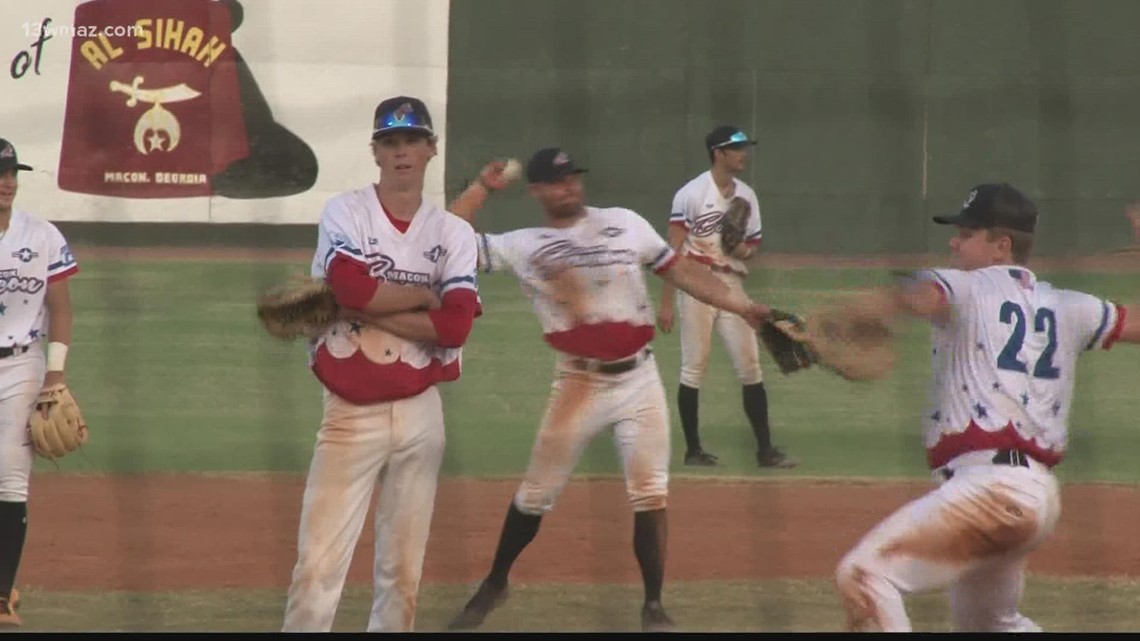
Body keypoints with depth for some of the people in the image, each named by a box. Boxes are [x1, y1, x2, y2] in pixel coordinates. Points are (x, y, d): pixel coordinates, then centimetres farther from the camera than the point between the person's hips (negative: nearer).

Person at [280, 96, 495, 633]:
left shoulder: (454, 234, 6)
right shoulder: (345, 214, -1)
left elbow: (455, 326, -9)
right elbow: (351, 286, -20)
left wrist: (365, 309, -13)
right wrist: (424, 295, -8)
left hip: (420, 414, 3)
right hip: (350, 412, -3)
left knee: (403, 569, 8)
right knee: (318, 566, -10)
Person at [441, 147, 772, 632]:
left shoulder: (625, 224, 2)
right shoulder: (522, 247, -1)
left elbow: (681, 272, 3)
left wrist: (743, 306, -4)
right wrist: (482, 187, -7)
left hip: (639, 379, 1)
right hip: (580, 385, -1)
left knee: (650, 493, -3)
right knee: (536, 495, 6)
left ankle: (653, 607, 5)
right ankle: (495, 583, 25)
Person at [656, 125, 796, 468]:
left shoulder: (746, 196, 11)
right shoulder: (691, 194, -8)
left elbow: (754, 244, 19)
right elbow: (673, 250, -10)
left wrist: (745, 250, -7)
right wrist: (666, 302, -14)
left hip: (732, 285, 5)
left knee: (750, 368, 1)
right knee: (694, 369, 0)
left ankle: (765, 449, 4)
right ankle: (693, 449, 9)